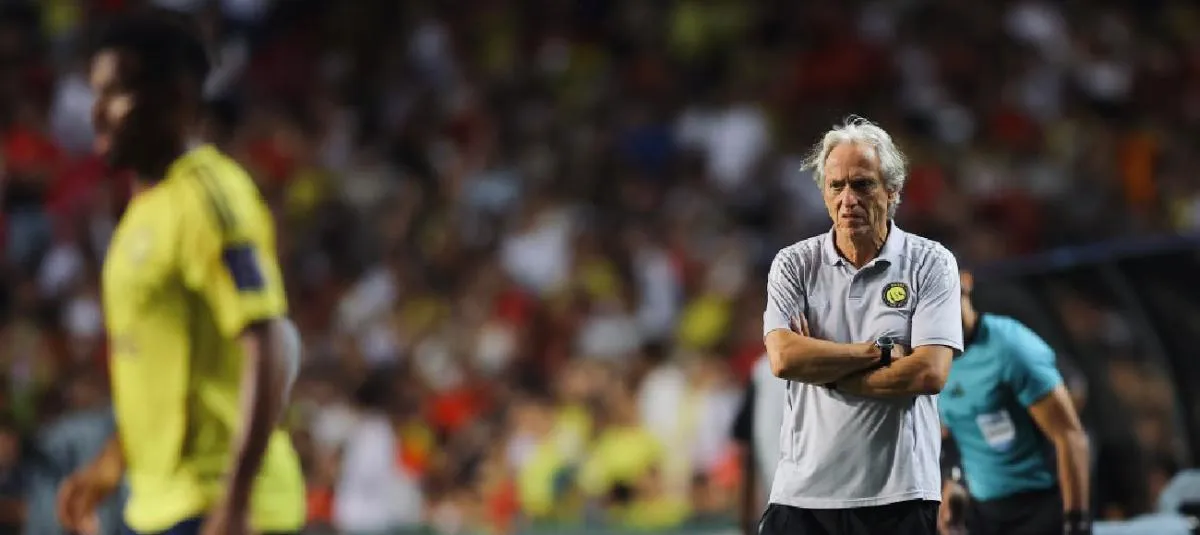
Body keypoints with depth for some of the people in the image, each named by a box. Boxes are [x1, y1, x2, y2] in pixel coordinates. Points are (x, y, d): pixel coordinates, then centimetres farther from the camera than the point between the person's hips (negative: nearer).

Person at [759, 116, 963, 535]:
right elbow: (783, 358, -8)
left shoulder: (930, 264, 2)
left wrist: (822, 369, -7)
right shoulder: (794, 265, 7)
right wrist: (881, 351, -9)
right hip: (803, 490, 2)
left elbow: (930, 372, -10)